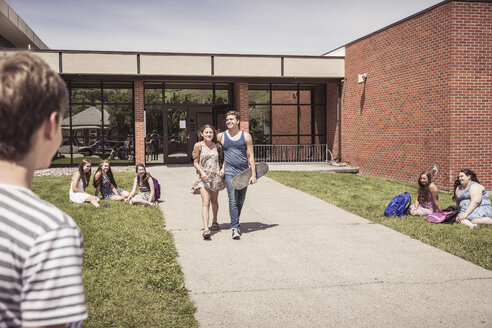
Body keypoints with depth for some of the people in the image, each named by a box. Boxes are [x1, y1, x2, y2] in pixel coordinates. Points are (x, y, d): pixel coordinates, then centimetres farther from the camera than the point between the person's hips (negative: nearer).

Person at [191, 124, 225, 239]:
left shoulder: (218, 146, 6)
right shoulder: (198, 145, -2)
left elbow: (223, 159, 17)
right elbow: (195, 162, 0)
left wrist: (223, 169, -2)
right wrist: (202, 172, -16)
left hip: (216, 176, 3)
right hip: (203, 177, -3)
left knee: (214, 201, 16)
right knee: (205, 202, -15)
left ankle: (214, 221, 41)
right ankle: (206, 229, -23)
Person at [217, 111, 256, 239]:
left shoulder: (246, 136, 4)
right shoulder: (221, 136, 6)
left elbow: (250, 156, 3)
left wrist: (253, 174, -3)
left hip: (244, 172, 1)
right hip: (230, 172, -1)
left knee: (240, 201, 11)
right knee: (233, 201, -12)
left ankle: (235, 222, 31)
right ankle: (235, 228, -13)